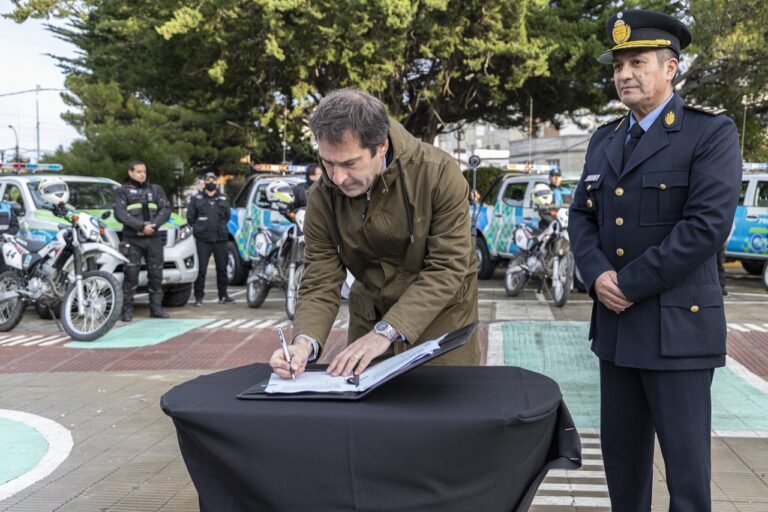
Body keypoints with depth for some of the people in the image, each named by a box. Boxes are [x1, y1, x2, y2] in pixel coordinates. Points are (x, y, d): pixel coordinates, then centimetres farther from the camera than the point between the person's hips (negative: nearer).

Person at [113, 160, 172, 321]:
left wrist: (153, 225, -11)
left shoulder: (155, 189, 17)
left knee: (156, 273, 3)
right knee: (131, 273, -9)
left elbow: (166, 210, 6)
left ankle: (156, 307, 10)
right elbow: (120, 213, -6)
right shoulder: (122, 191, 8)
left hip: (154, 238, 3)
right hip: (132, 239, -3)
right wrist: (141, 226, -16)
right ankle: (127, 310, -3)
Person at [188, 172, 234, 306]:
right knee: (201, 269, -6)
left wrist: (221, 228, 11)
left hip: (221, 239, 3)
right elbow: (190, 217, 7)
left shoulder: (223, 199, 14)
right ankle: (198, 297, -1)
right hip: (202, 240, -3)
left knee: (222, 268, 8)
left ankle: (223, 295, 18)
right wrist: (197, 229, 3)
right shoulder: (196, 198, 7)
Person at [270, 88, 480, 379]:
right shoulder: (322, 199, -13)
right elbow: (320, 284, -12)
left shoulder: (438, 173, -23)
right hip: (370, 316, 3)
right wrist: (305, 341, -33)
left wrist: (386, 332, -34)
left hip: (440, 315, -2)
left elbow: (447, 268, -26)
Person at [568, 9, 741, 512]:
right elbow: (582, 215, 13)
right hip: (615, 323, 6)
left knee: (685, 459, 3)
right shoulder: (604, 139, 14)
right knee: (621, 450, 15)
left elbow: (707, 225, -18)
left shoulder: (711, 133, -7)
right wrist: (597, 275, -7)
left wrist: (629, 284, -16)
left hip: (677, 323, -6)